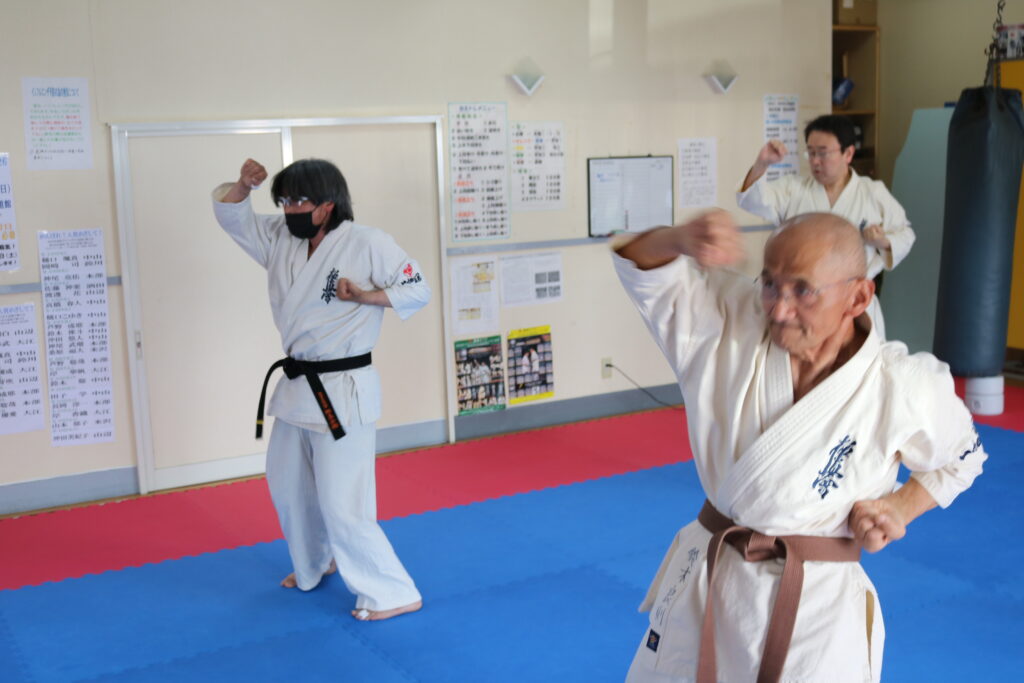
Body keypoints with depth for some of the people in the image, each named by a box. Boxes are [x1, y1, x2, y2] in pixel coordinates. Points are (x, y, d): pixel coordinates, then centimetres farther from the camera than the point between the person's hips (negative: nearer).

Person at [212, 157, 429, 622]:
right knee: (288, 486, 24)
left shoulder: (367, 244, -14)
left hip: (342, 392, -8)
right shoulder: (280, 241, 5)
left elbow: (417, 289, -11)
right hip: (297, 385, 8)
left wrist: (365, 296, -24)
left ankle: (394, 594, 7)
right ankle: (314, 565, 49)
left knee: (343, 504, -7)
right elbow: (231, 216, 10)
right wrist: (244, 184, -10)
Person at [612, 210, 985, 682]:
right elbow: (645, 265, -8)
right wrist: (682, 239, -30)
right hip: (704, 585, 3)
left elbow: (959, 460, 8)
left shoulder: (905, 388, -12)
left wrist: (901, 507, -9)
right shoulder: (730, 325, -9)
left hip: (814, 610, -3)